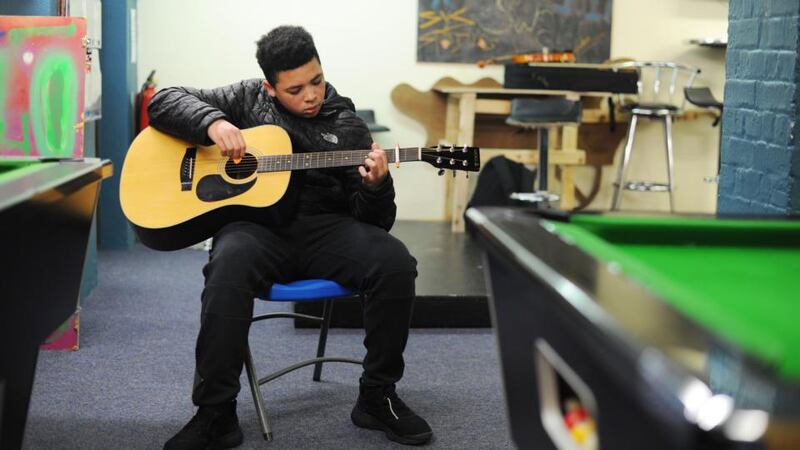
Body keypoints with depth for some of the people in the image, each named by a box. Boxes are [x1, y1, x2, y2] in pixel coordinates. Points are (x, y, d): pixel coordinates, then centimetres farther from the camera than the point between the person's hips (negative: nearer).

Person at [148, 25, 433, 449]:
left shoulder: (346, 126, 11)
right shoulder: (245, 100, 11)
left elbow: (375, 222, 8)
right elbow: (163, 101, 6)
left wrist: (377, 186, -16)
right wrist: (213, 123, -12)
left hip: (325, 228, 2)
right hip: (257, 226, -1)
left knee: (395, 263, -27)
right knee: (229, 267, -38)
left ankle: (377, 396, -8)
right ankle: (215, 414, -26)